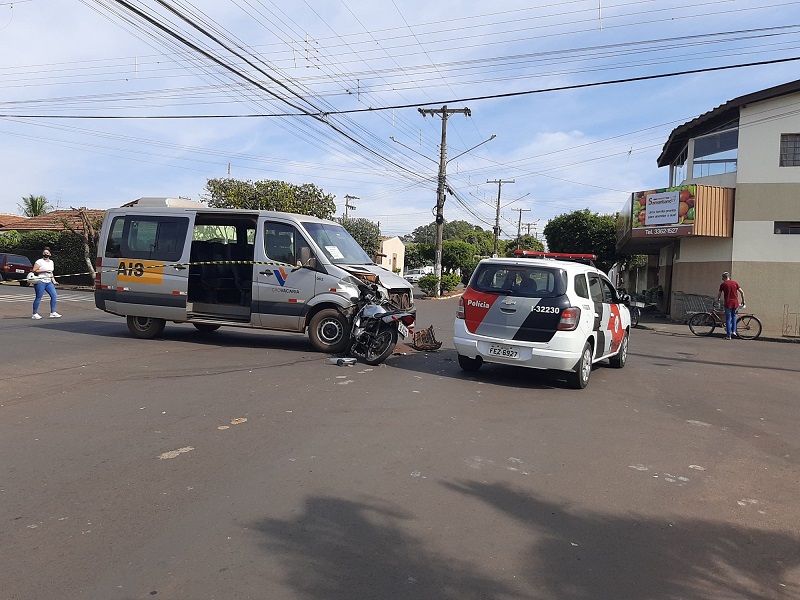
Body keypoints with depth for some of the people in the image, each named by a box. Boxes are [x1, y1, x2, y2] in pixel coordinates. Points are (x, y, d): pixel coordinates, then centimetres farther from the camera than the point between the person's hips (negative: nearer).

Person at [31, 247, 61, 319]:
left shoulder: (51, 262, 17)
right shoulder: (39, 261, -4)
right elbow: (34, 271, -11)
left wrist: (54, 281, 15)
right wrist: (44, 271, -17)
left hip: (49, 282, 7)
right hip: (40, 281, -7)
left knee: (54, 296, -2)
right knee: (38, 298, -3)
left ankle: (53, 313, 2)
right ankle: (34, 314, 6)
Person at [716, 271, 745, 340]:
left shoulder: (723, 284, -1)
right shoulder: (735, 283, 7)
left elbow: (719, 294, 7)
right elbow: (742, 292, 4)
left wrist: (717, 300, 27)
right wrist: (743, 301, 14)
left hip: (728, 304, -3)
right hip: (735, 303, 3)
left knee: (728, 319, 3)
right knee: (734, 316, 25)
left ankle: (728, 335, 2)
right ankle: (733, 331, 17)